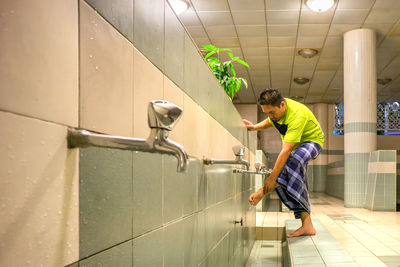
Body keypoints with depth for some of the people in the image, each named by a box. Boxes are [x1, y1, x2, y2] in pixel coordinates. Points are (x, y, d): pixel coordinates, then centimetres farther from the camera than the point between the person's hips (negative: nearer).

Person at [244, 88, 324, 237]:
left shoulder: (297, 115, -35)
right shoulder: (276, 108, -11)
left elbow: (285, 151, -39)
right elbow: (269, 122, 17)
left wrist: (272, 178, -40)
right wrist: (254, 127, -4)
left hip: (312, 141, -8)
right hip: (295, 144, 8)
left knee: (294, 161, -41)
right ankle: (307, 225, -9)